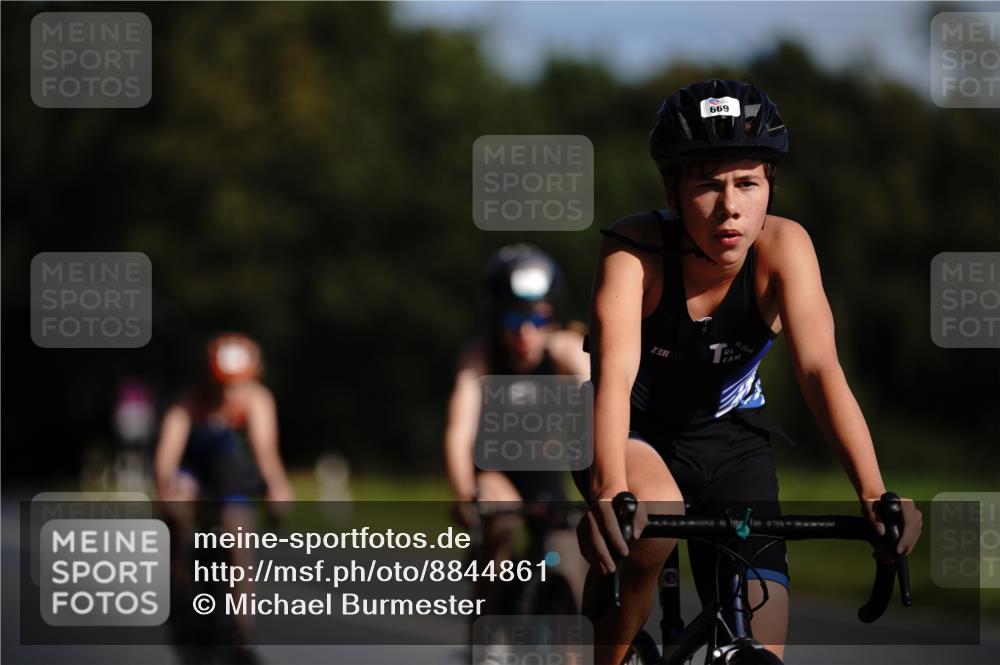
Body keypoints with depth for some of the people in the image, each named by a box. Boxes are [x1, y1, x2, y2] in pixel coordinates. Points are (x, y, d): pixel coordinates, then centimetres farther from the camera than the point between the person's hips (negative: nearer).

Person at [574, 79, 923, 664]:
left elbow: (820, 370, -31)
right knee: (651, 521, -37)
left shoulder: (783, 247, -22)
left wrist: (875, 495, -45)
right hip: (637, 434, -2)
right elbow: (615, 372, -41)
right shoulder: (636, 249, -28)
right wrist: (608, 492, -59)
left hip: (729, 439, 2)